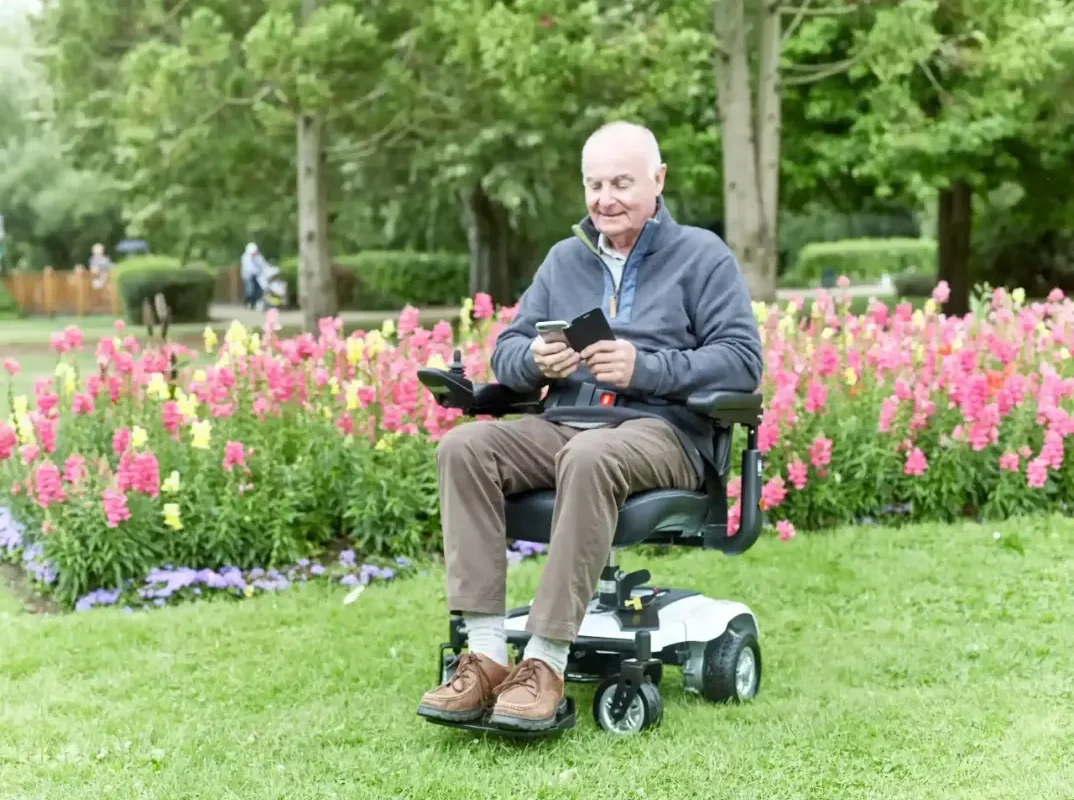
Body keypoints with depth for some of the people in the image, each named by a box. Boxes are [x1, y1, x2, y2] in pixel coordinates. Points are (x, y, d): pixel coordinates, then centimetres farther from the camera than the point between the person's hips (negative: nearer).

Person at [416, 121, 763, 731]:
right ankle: (485, 652, -30)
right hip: (563, 423, 5)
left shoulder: (702, 256, 8)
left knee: (590, 457, -39)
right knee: (463, 446, -24)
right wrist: (535, 361, -9)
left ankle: (547, 662, -36)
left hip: (662, 431, -5)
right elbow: (505, 352, 17)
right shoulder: (565, 259, 22)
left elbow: (743, 361, -4)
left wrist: (643, 367, -18)